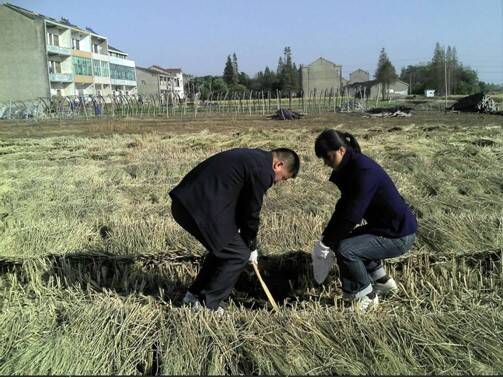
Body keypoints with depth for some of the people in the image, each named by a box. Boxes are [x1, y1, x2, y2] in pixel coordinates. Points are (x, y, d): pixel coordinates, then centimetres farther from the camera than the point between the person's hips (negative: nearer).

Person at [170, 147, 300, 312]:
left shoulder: (252, 157, 20)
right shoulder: (262, 171, -10)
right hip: (202, 209, -10)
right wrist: (251, 246, 14)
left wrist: (247, 242, 29)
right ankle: (206, 304, 12)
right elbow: (252, 212, -2)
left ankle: (194, 294, 32)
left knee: (223, 247, 25)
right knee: (239, 254, 3)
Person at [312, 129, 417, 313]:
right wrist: (326, 238, 3)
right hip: (383, 226, 10)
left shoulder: (363, 171, -26)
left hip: (398, 235, -10)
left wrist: (327, 242, -17)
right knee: (341, 239, 15)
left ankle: (366, 297, 1)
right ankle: (382, 282, 27)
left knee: (345, 249, -21)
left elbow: (352, 215, -28)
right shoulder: (350, 168, 4)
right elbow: (343, 207, 9)